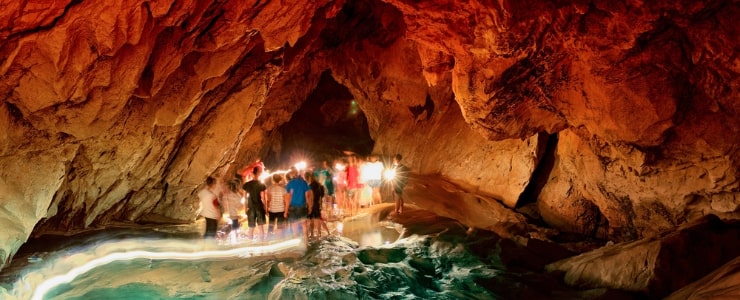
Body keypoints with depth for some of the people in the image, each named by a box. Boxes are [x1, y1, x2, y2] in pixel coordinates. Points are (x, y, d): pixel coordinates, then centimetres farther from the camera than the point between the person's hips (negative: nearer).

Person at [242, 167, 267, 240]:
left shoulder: (246, 185, -1)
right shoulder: (261, 184, -6)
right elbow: (263, 197, -7)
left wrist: (246, 208, 7)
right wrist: (265, 208, 1)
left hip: (250, 208, 1)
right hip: (260, 207, -1)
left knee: (251, 228, 7)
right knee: (261, 227, 9)